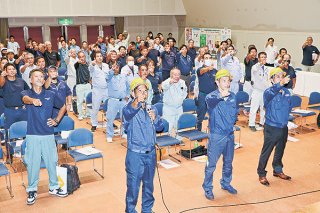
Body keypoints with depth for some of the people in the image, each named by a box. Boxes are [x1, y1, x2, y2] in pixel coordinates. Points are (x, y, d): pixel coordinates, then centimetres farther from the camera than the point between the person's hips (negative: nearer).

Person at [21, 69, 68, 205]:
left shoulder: (51, 95, 7)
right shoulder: (26, 93, 2)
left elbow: (63, 107, 20)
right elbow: (25, 99, -24)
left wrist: (57, 120, 7)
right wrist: (33, 100, -47)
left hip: (48, 134, 2)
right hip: (32, 134, -1)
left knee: (52, 162, 7)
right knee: (32, 163, 2)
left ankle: (54, 187, 24)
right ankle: (32, 190, 17)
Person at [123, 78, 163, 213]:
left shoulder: (152, 109, 5)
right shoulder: (129, 109, -13)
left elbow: (160, 128, 9)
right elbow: (127, 113, -39)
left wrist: (155, 119, -13)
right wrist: (136, 103, -62)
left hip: (151, 153, 5)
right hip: (135, 154, -5)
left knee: (149, 184, 20)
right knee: (133, 186, 7)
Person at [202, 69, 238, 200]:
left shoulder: (232, 96, 3)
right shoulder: (212, 96, -13)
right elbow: (210, 101, -39)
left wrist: (232, 121, -1)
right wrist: (221, 96, -58)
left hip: (230, 134, 5)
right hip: (216, 136, -5)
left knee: (228, 162, 19)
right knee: (211, 164, 3)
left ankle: (226, 183, 39)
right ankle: (207, 188, 19)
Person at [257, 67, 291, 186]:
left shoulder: (286, 92, 3)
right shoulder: (269, 92, -16)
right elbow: (269, 94, -42)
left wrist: (285, 117, 4)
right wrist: (280, 84, -57)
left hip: (284, 127, 6)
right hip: (272, 127, -6)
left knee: (280, 150, 21)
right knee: (266, 151, 4)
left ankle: (278, 170, 40)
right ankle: (261, 174, 19)